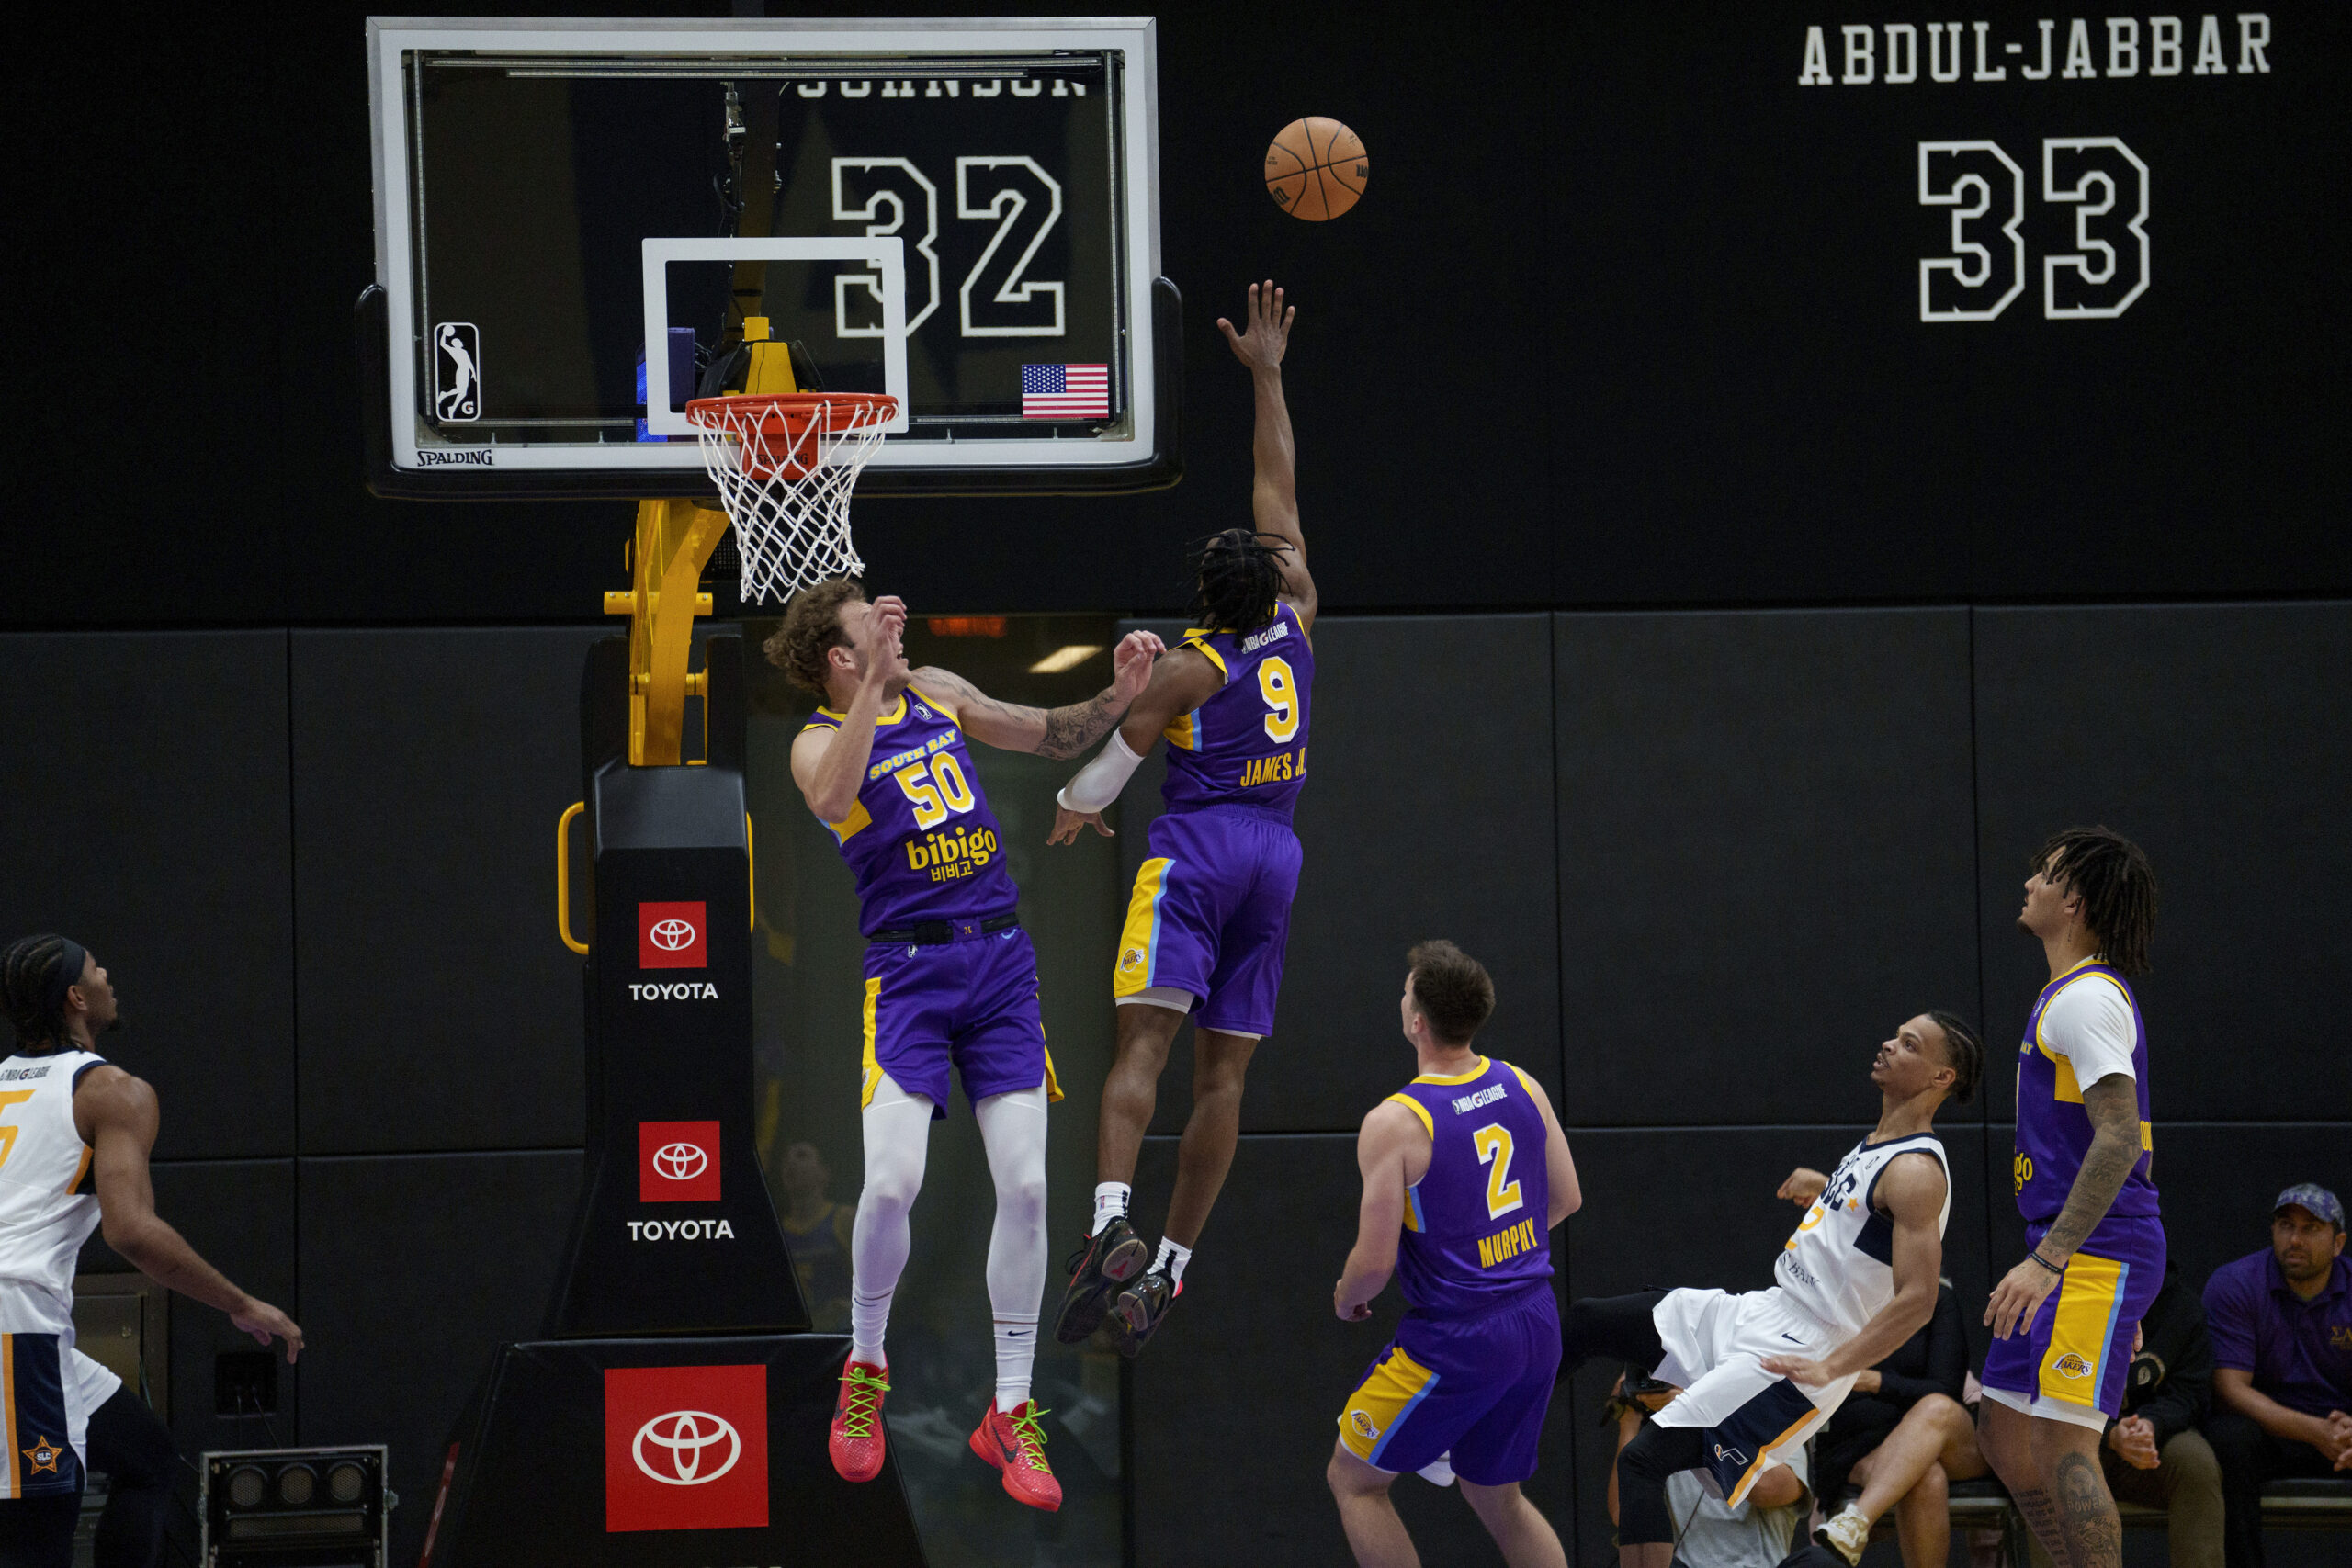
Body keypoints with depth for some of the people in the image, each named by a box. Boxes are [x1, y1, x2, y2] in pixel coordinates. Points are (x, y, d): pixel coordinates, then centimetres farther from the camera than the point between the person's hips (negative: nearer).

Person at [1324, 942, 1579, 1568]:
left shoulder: (1394, 1123, -18)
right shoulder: (1522, 1087, 1)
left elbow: (1376, 1263, -16)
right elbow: (1565, 1199, 13)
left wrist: (1346, 1299, 6)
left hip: (1455, 1342, -7)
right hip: (1536, 1326, 7)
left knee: (1353, 1480, 11)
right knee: (1497, 1498, 22)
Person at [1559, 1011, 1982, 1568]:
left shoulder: (1916, 1172, -19)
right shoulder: (1875, 1146, 11)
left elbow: (1917, 1301, -26)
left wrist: (1830, 1368, -29)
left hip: (1790, 1358, -10)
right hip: (1756, 1313, 10)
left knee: (1643, 1461, -18)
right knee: (1590, 1320, 13)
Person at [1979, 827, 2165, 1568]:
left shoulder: (2088, 998, -13)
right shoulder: (2073, 994, 20)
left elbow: (2119, 1139, -22)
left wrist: (2048, 1260, -26)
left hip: (2094, 1253, -11)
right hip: (2074, 1255, 11)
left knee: (2064, 1446, -14)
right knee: (2007, 1439, 11)